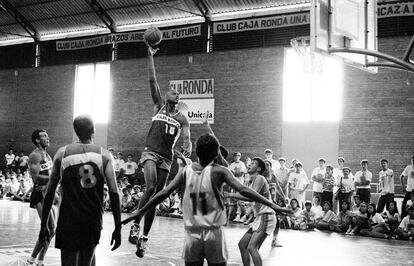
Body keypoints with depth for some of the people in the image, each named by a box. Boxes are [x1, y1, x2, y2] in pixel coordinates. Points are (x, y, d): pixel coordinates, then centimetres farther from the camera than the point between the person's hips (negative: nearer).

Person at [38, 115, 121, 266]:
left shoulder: (62, 153, 2)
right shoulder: (104, 155, 0)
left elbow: (50, 192, 2)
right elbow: (114, 193, -8)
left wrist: (44, 226, 9)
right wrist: (118, 228, -4)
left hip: (68, 223, -1)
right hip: (93, 223, 1)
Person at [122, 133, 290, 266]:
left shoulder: (185, 171, 3)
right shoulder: (218, 171, -4)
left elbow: (163, 194, 0)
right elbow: (243, 190, -13)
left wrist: (140, 212, 7)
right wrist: (270, 204, -12)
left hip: (191, 233, 2)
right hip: (213, 232, -2)